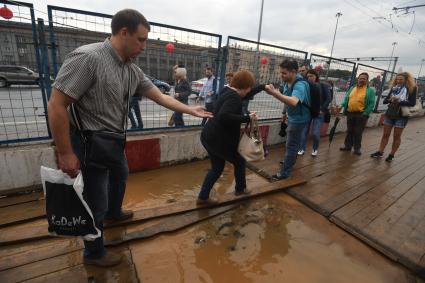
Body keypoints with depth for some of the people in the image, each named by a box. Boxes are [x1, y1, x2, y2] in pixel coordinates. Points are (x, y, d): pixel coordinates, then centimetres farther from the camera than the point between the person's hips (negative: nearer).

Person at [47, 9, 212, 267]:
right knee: (96, 202, 6)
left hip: (115, 141, 9)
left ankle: (114, 212, 61)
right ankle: (94, 252, 33)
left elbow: (160, 96, 8)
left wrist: (191, 110, 8)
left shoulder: (133, 70, 2)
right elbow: (56, 106, -22)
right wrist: (66, 153, -20)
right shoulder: (87, 58, -22)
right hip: (92, 143, -8)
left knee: (120, 177, 30)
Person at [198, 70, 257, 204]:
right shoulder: (234, 98, -20)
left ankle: (203, 197, 28)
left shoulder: (228, 92, 12)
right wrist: (247, 118, -28)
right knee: (240, 162, 18)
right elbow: (224, 116, -37)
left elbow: (244, 94, 28)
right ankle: (240, 189, 42)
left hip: (209, 137, 10)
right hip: (220, 140, -10)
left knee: (217, 167, 22)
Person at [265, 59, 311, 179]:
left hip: (299, 119, -9)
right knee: (291, 142, 26)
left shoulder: (300, 85, -31)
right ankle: (290, 160, 48)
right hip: (292, 117, 9)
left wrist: (274, 93, -56)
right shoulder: (287, 82, -5)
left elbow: (293, 102, -51)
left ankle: (285, 172, 9)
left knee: (291, 145, -2)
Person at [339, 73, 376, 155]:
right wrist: (343, 107, 0)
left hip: (361, 115, -4)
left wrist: (365, 114, -15)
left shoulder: (370, 90, -1)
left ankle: (357, 148, 14)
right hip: (350, 113, 4)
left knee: (358, 132, 2)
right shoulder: (352, 88, 12)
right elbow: (346, 99, 14)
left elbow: (371, 104, -7)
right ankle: (348, 146, 22)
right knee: (349, 131, 11)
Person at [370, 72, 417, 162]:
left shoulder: (411, 88, -3)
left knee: (396, 136, 4)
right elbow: (385, 101, 5)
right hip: (389, 114, 4)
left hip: (401, 116, -3)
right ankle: (380, 152, 13)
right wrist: (391, 100, -16)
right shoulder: (394, 88, 7)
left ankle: (391, 155, 12)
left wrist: (399, 102, -20)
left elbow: (412, 103, -10)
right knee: (385, 134, 7)